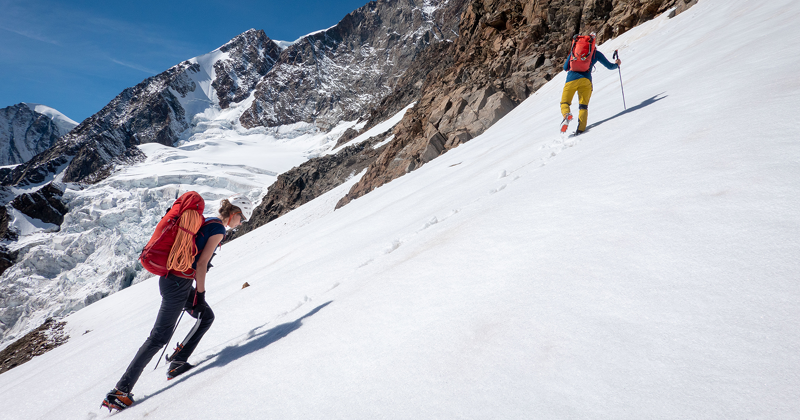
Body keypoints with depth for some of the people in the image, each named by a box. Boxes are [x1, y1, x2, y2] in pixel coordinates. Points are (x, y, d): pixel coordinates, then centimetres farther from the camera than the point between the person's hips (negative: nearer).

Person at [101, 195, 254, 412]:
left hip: (172, 278, 10)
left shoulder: (206, 222, 15)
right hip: (178, 284, -10)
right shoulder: (219, 230, -12)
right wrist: (200, 294, -11)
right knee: (159, 337, -5)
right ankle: (120, 391, -1)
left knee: (207, 316, 17)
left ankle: (177, 364, 17)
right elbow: (201, 264, -17)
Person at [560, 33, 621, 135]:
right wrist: (617, 64, 45)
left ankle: (566, 114, -25)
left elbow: (565, 68, 20)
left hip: (572, 79, 0)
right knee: (583, 106, 7)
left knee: (564, 102, 10)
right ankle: (581, 128, -14)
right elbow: (610, 66, 23)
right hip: (586, 80, 0)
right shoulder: (596, 53, 17)